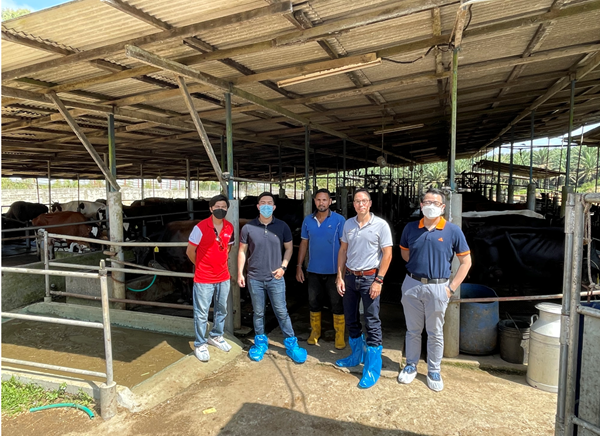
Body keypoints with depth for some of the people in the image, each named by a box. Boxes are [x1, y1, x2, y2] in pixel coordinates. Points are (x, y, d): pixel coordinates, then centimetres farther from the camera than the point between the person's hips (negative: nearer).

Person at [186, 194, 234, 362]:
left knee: (222, 309, 19)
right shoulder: (200, 227, -17)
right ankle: (200, 345, 21)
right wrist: (202, 266, 6)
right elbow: (190, 251, -6)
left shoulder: (230, 227, -2)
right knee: (201, 313, 4)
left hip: (223, 277, 5)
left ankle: (216, 336, 40)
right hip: (204, 279, -5)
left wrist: (219, 263, 12)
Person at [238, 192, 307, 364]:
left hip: (276, 278, 0)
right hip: (255, 278, 1)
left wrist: (283, 267, -4)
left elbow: (289, 248, 7)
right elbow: (242, 251, 5)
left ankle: (291, 343, 19)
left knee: (282, 312, 5)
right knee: (258, 312, 12)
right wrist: (240, 273, 1)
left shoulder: (282, 226, -1)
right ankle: (260, 342, 30)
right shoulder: (248, 228, -2)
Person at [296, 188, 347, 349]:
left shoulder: (339, 220, -8)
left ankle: (340, 336, 21)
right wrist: (299, 266, 5)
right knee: (313, 302, 15)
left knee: (337, 304, 6)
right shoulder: (308, 220, 3)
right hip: (313, 271, 4)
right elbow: (304, 244, 8)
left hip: (333, 271, -3)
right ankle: (315, 331, 33)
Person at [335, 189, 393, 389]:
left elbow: (387, 254, -9)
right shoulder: (348, 224, 4)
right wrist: (340, 276, 4)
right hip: (350, 276, 5)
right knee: (350, 319, 15)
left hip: (369, 277, -5)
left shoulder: (381, 225, -9)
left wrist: (378, 281, -14)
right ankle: (357, 355, 36)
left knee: (372, 323, 0)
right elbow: (343, 251, 9)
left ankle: (372, 368, 11)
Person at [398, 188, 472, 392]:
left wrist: (451, 288, -6)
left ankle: (434, 371, 29)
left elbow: (466, 261, -1)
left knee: (435, 333, 11)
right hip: (412, 285, 2)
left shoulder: (453, 231, -7)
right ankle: (411, 365, 33)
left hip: (437, 288, -2)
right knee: (413, 329, 15)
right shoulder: (410, 228, 0)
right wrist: (417, 265, 2)